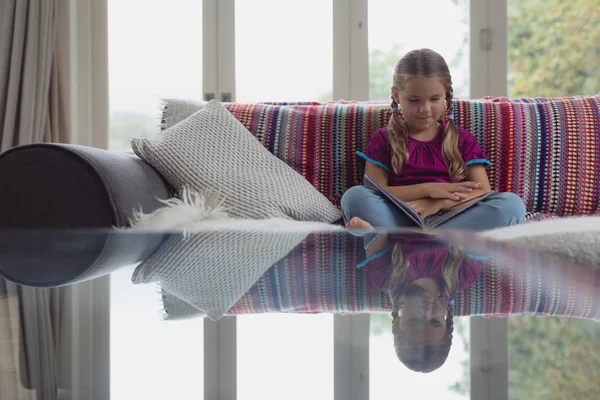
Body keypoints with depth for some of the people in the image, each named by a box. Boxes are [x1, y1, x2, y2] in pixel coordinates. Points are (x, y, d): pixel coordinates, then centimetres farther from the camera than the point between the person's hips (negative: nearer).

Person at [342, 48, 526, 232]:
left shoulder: (462, 139, 17)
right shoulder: (383, 139, 14)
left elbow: (483, 193, 4)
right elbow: (374, 195, 0)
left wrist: (439, 203, -14)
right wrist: (428, 189, -11)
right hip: (400, 220, -2)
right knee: (354, 196, -26)